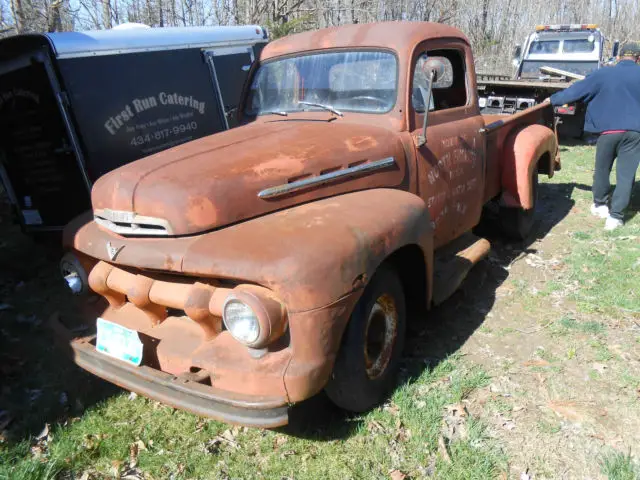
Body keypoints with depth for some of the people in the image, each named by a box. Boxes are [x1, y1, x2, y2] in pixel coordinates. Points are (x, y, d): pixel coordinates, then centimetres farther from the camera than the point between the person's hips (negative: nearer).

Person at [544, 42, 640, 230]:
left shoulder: (603, 74, 0)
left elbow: (575, 91, 3)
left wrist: (553, 99, 15)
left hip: (608, 131, 0)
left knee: (602, 170, 17)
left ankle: (600, 204, 32)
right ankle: (615, 215, 0)